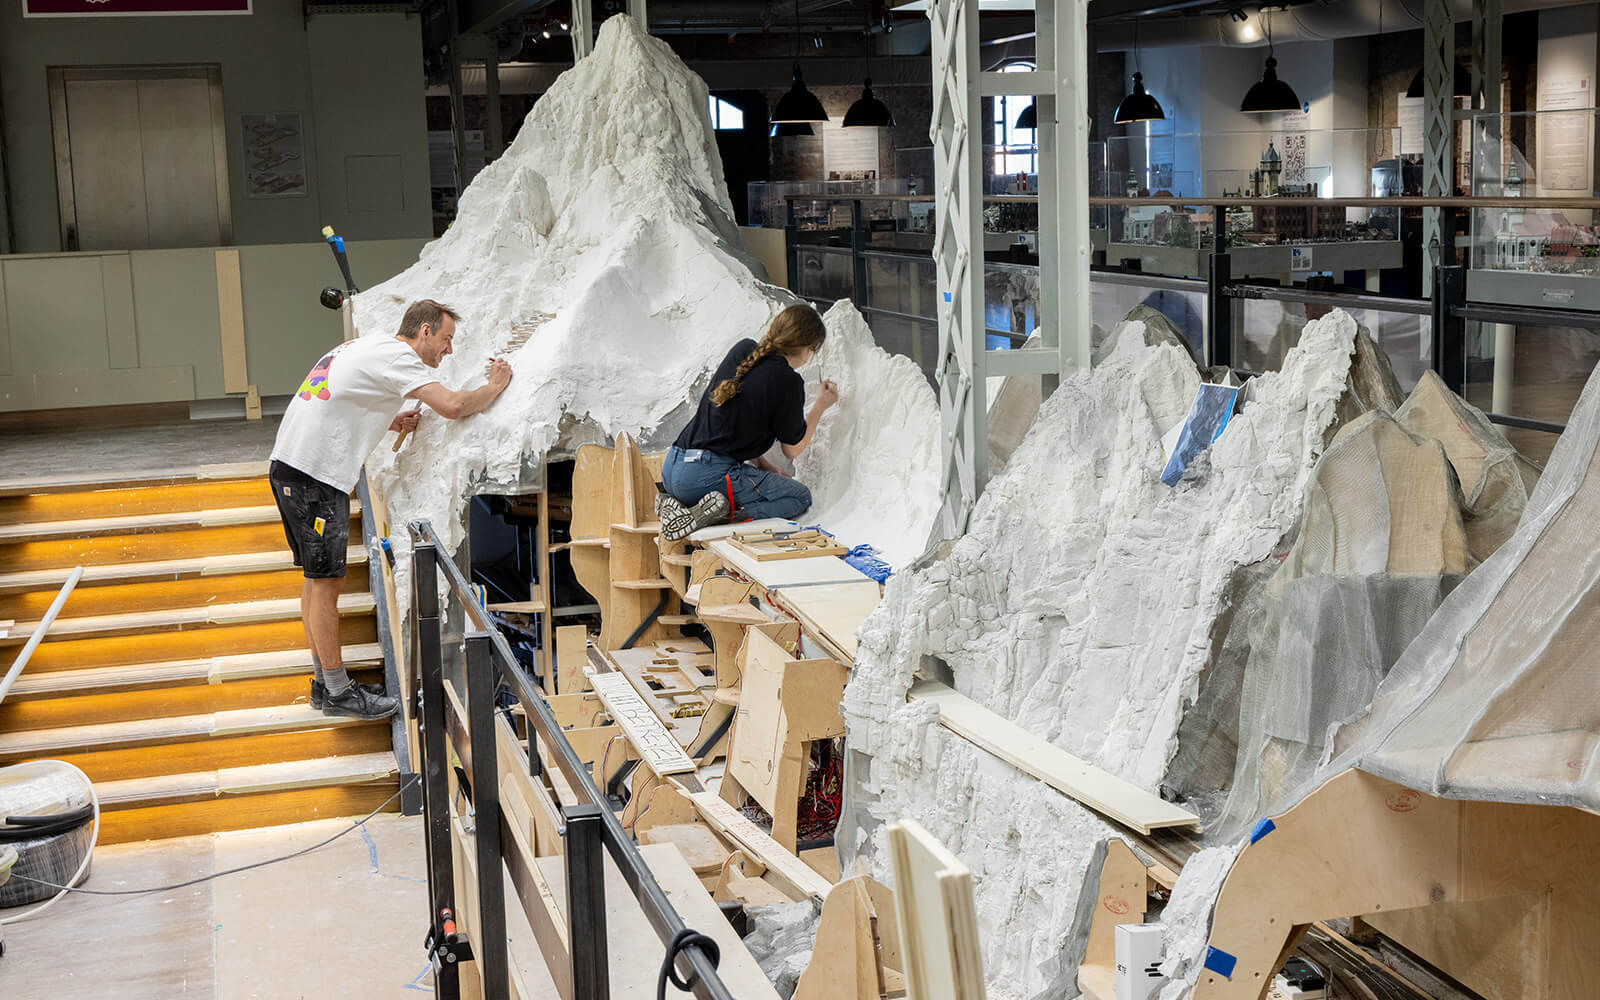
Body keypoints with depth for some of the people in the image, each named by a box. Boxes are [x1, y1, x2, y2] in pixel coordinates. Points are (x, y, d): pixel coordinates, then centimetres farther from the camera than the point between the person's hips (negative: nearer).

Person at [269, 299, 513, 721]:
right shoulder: (396, 356, -10)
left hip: (289, 467, 10)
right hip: (313, 476, -10)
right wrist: (495, 386, -2)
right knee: (326, 581, -4)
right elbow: (452, 405, -21)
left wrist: (390, 423, 15)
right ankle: (336, 693, 2)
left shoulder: (367, 347, 20)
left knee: (318, 578, 15)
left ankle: (324, 682, 23)